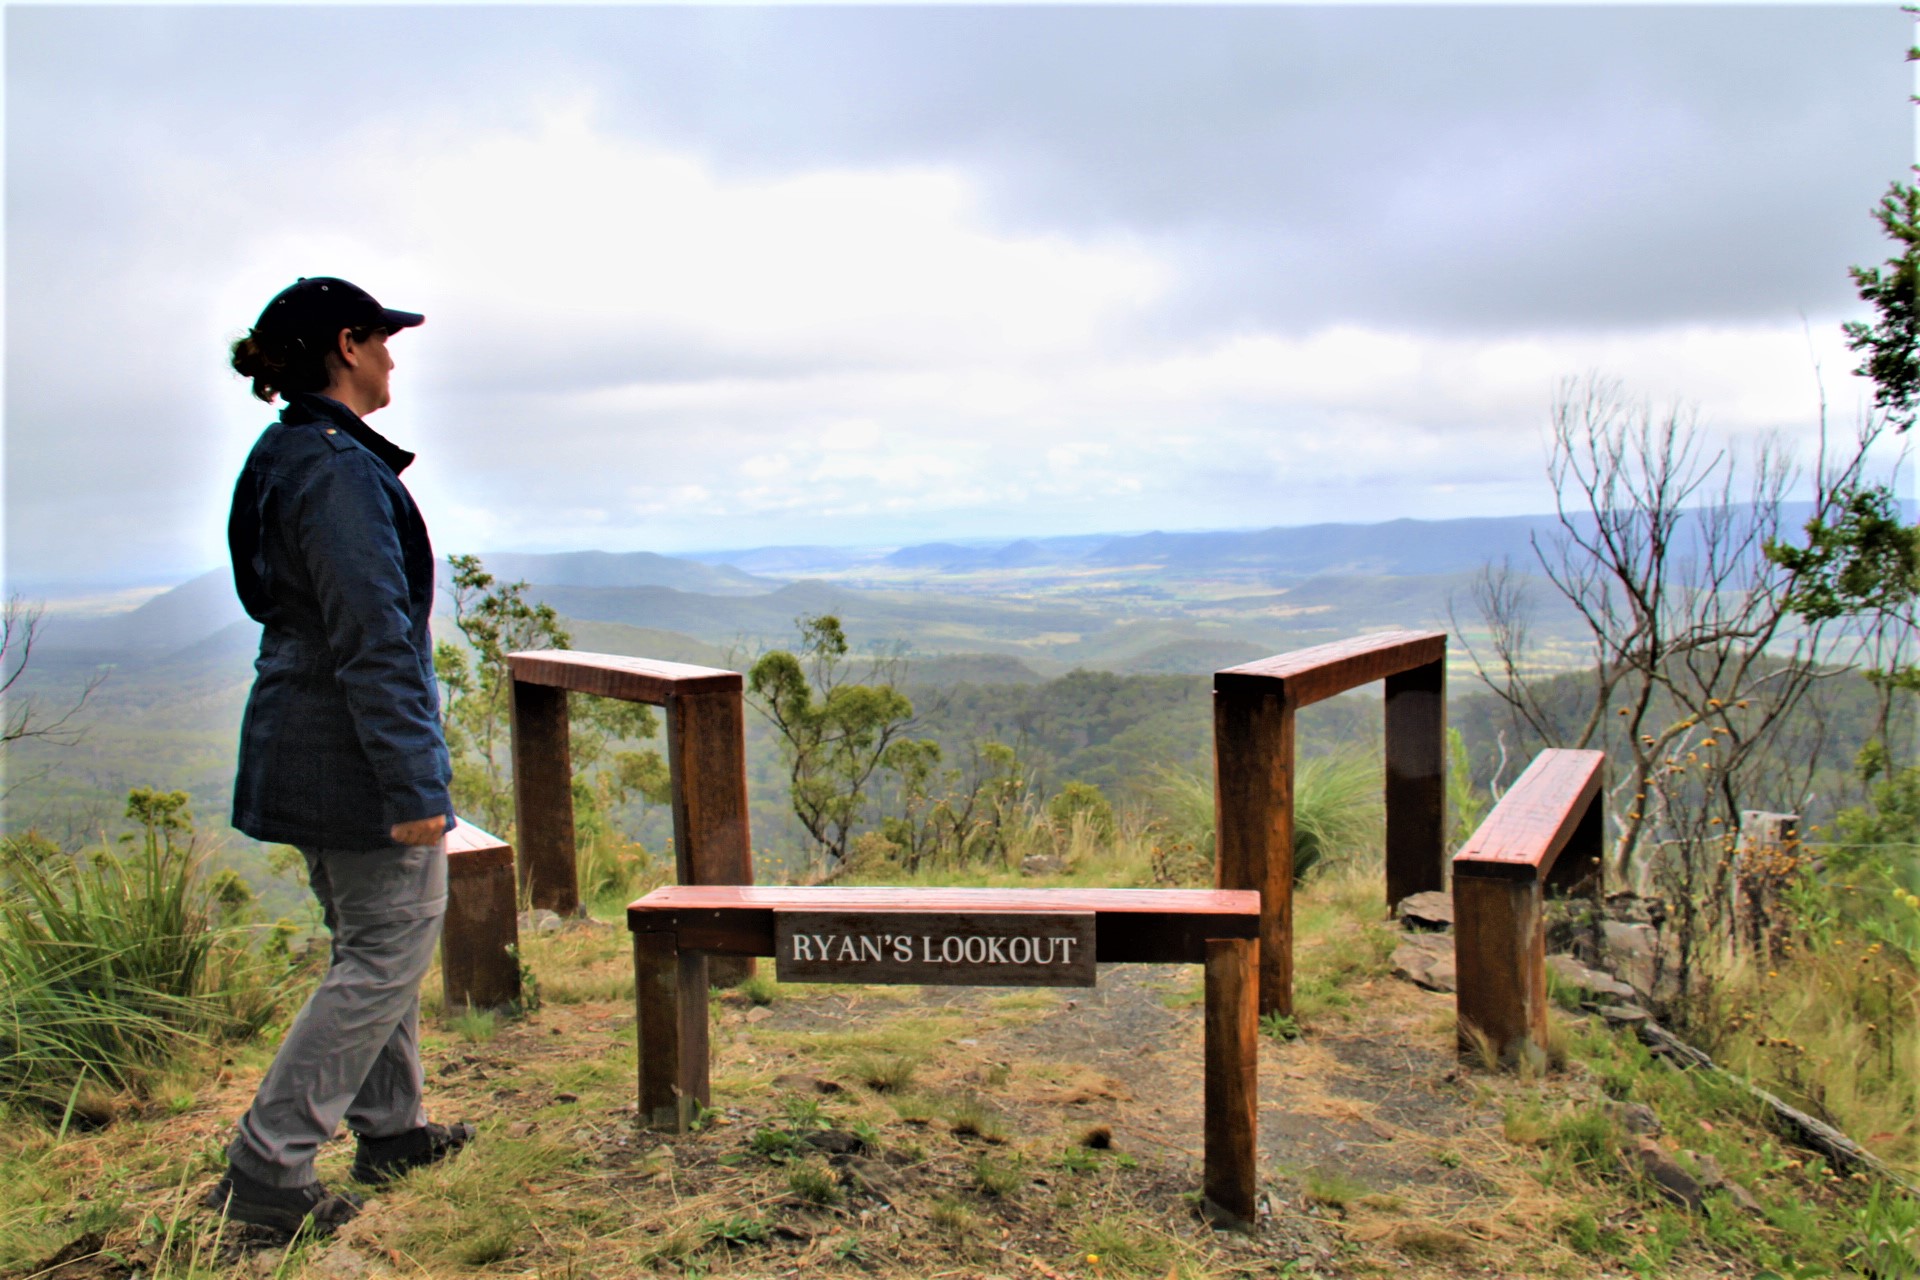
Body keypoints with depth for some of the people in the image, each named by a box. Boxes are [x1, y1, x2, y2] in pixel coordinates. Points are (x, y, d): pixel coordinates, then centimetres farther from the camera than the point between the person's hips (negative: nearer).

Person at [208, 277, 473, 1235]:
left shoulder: (285, 457, 12)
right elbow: (374, 644, -24)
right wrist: (414, 787, -22)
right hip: (355, 759, -10)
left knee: (371, 944, 19)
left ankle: (391, 1130, 32)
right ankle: (264, 1170, 6)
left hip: (303, 751, 10)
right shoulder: (339, 470, -20)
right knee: (388, 954, 1)